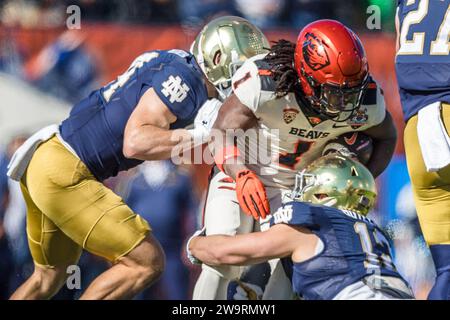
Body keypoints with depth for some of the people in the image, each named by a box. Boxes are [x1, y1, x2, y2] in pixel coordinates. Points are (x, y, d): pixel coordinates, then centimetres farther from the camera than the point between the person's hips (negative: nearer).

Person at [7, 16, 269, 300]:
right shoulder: (182, 79, -17)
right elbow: (135, 143, -28)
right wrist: (202, 135, -29)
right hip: (64, 175, -10)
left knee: (49, 276, 25)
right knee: (147, 262, -9)